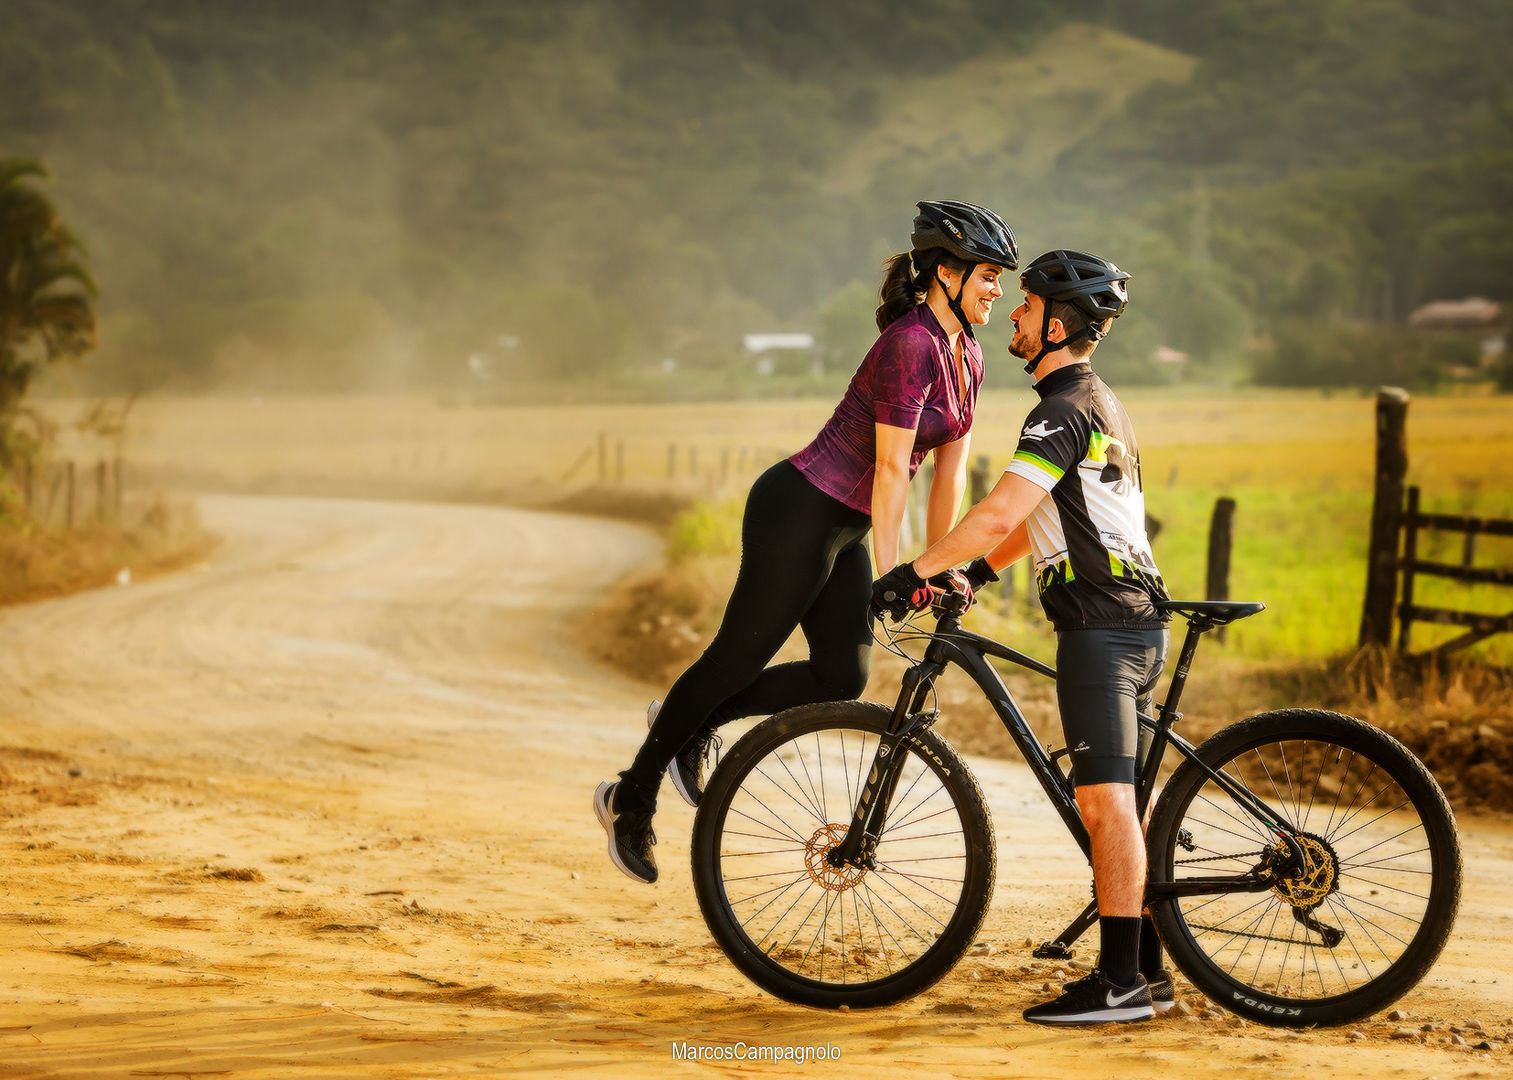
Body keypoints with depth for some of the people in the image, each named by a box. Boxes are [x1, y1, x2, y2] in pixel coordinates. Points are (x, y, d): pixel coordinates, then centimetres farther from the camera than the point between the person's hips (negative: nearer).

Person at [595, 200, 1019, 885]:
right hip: (798, 512, -9)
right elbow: (891, 468, -22)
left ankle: (692, 722, 23)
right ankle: (632, 798, 14)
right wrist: (889, 574, -20)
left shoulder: (967, 357, 7)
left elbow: (949, 471, 12)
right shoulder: (910, 343, -21)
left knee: (841, 679, 4)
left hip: (842, 529, 9)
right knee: (737, 661, 0)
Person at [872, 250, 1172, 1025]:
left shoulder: (1065, 411, -13)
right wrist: (978, 572, 22)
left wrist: (914, 571, -17)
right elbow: (1040, 516, 29)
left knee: (1105, 800, -11)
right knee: (1110, 801, 13)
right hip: (1131, 620, 10)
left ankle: (1120, 983, -13)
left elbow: (999, 514, -23)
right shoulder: (1098, 403, 20)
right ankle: (1143, 966, 17)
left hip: (1102, 626, -10)